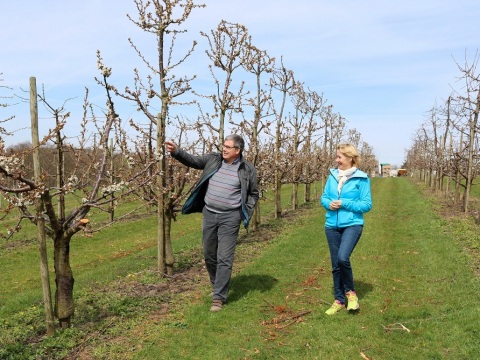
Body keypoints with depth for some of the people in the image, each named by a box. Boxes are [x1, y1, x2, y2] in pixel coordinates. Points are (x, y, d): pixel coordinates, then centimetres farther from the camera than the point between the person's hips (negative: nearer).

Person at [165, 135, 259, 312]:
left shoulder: (247, 169, -3)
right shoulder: (213, 159, 4)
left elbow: (253, 194, 6)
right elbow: (193, 161, 1)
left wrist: (246, 213, -2)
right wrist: (176, 151, -14)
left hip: (230, 217, -4)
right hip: (209, 214, 4)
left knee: (224, 258, -4)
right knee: (209, 255, 14)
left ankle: (219, 297, 3)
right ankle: (217, 286, 35)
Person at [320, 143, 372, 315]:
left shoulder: (361, 178, -7)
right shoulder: (332, 175, 6)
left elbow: (367, 204, -7)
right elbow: (324, 197, 12)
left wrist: (344, 203, -17)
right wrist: (329, 204, -10)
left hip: (352, 225, -5)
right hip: (332, 225, 5)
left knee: (343, 258, -24)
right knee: (335, 265, 10)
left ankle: (350, 292, 4)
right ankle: (339, 300, 26)